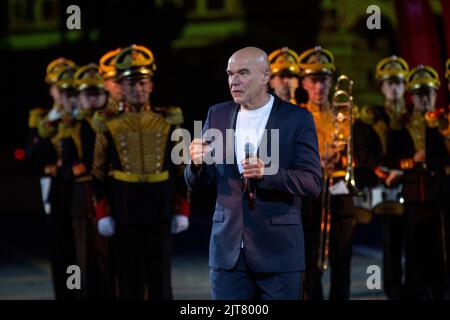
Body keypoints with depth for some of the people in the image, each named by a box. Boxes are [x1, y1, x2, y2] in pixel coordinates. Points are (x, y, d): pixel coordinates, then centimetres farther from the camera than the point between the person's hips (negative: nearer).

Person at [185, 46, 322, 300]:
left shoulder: (297, 118, -3)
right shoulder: (218, 115, 8)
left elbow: (313, 183, -9)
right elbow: (197, 184, 9)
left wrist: (267, 173, -25)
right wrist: (197, 163, -14)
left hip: (278, 250, -3)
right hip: (228, 249, 3)